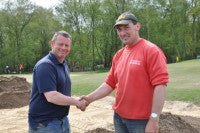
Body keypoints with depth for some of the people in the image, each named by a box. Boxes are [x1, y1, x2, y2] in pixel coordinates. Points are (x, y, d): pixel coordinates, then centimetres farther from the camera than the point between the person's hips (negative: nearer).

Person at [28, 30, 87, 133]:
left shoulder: (64, 65, 12)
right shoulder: (45, 65, -18)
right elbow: (51, 97, -25)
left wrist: (77, 101, 4)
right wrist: (76, 102, -14)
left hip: (63, 120, 9)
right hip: (44, 123, -8)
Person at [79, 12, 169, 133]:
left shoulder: (151, 50, -12)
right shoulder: (118, 55, 9)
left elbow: (160, 85, -18)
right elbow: (110, 83, 13)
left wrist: (154, 120, -22)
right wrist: (90, 98, -1)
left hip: (141, 120, -6)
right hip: (119, 117, 7)